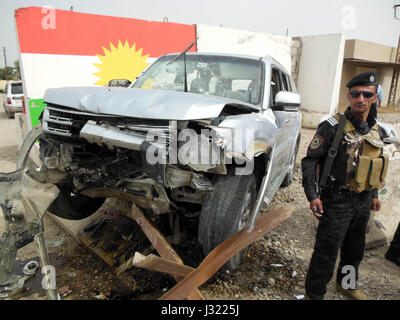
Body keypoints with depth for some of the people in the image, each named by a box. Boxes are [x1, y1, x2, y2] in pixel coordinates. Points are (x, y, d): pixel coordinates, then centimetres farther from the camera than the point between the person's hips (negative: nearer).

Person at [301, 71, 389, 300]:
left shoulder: (376, 131, 7)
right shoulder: (333, 127, -14)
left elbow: (374, 163, 19)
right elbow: (310, 160, -15)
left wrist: (374, 194, 20)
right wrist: (312, 195, -21)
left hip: (363, 201, 7)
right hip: (337, 201, -7)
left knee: (355, 249, 22)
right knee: (327, 251, -2)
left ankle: (348, 284, 45)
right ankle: (314, 294, 17)